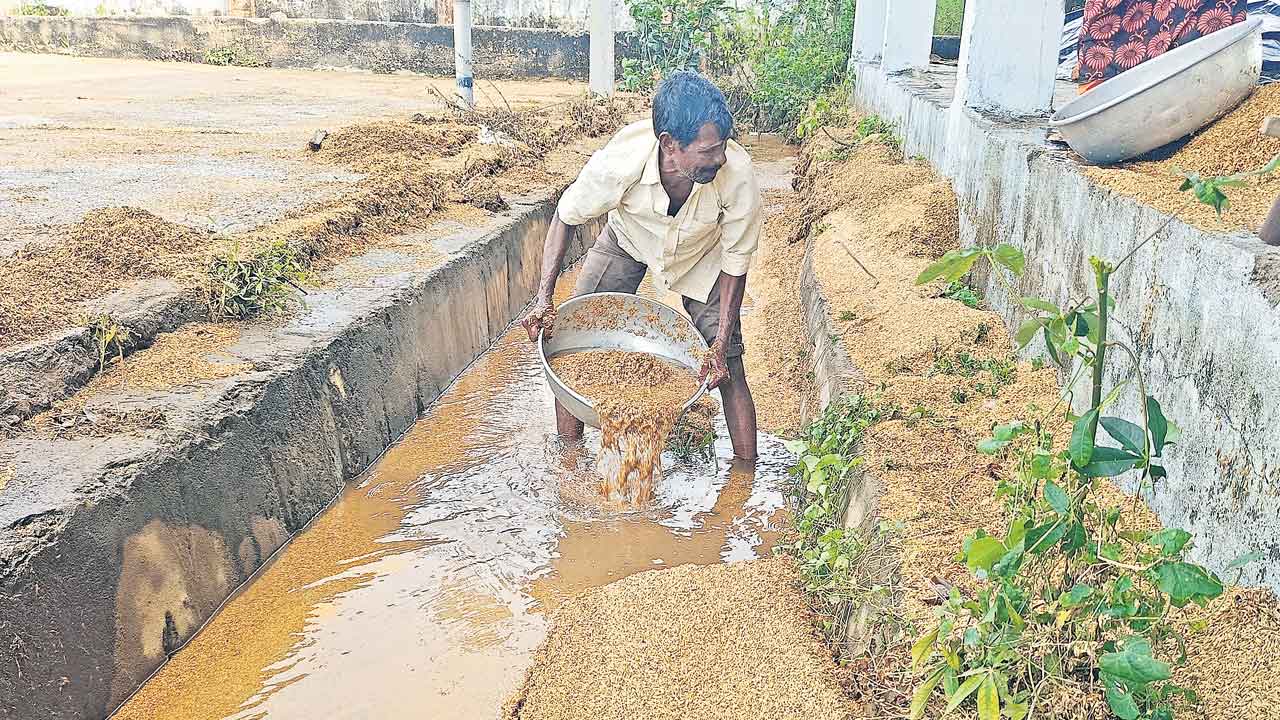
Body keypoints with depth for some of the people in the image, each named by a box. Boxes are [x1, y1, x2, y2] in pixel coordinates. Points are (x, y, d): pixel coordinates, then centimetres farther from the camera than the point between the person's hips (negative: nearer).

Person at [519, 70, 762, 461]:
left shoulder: (738, 175, -38)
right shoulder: (618, 161, -39)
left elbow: (735, 263, -20)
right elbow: (566, 218, -17)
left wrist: (721, 345, -22)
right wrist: (544, 298, -24)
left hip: (701, 253, 0)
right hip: (628, 239, 1)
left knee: (728, 369, -9)